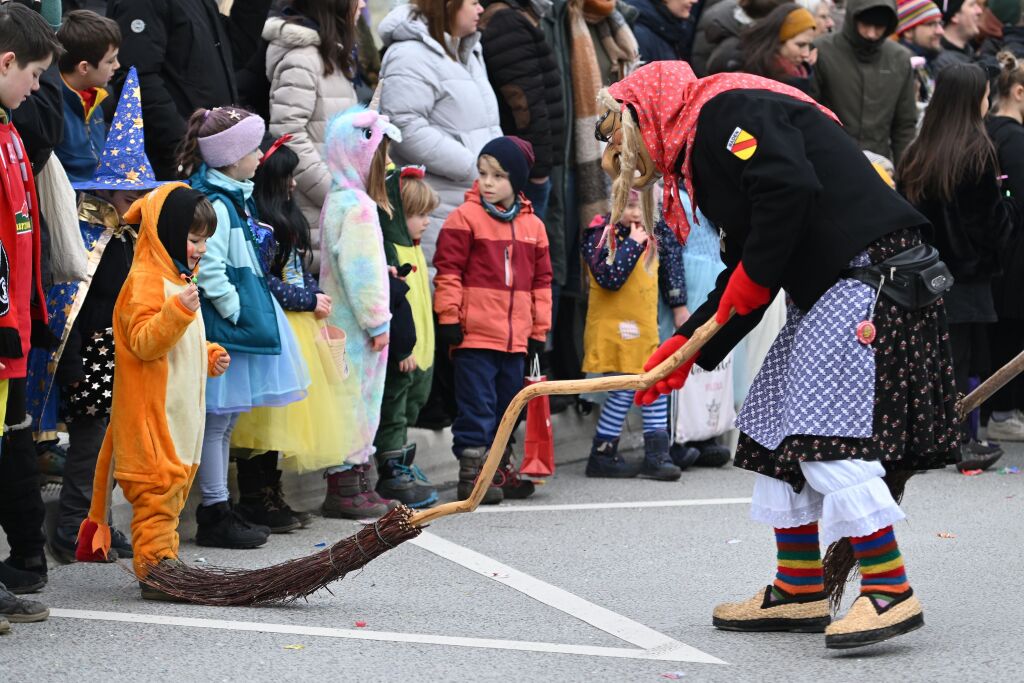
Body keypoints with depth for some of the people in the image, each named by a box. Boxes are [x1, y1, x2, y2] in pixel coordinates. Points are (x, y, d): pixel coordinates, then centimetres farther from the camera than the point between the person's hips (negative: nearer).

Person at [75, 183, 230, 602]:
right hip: (152, 414, -10)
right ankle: (154, 570, -10)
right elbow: (143, 341, -23)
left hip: (181, 413, 10)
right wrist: (178, 311, -35)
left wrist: (211, 355, 15)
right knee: (156, 488, -10)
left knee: (175, 485, 13)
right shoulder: (146, 281, -14)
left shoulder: (180, 280, 19)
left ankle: (164, 562, 19)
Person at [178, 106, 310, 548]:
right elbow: (210, 271, -24)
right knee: (217, 418, -4)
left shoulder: (234, 198, 15)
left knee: (226, 418, 14)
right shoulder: (214, 204, -17)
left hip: (241, 317, 10)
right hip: (224, 323, -10)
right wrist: (237, 312, -19)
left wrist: (253, 311, 18)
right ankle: (215, 515, 2)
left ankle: (218, 509, 21)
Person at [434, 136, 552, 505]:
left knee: (506, 408, 14)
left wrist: (539, 329, 12)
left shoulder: (532, 225, 11)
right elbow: (448, 271, -6)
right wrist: (448, 319, -11)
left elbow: (541, 280, 15)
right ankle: (472, 473, -1)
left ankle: (501, 471, 25)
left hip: (515, 337, 5)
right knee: (477, 407, -5)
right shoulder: (464, 218, -4)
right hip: (474, 335, -5)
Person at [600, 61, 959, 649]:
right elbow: (743, 277, 21)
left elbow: (792, 187, -24)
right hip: (824, 293, 11)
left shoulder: (727, 109, -8)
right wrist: (686, 350, 14)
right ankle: (800, 591, 18)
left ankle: (891, 591, -13)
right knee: (777, 430, 11)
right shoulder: (704, 151, 22)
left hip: (871, 275, -11)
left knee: (829, 434, -16)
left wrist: (752, 278, -13)